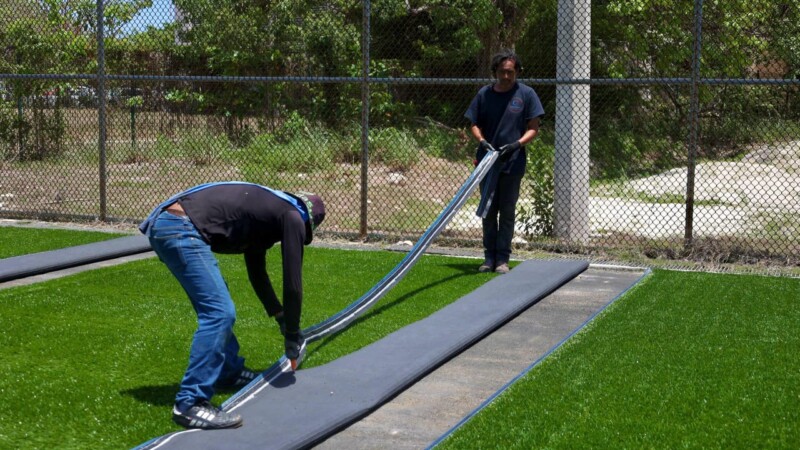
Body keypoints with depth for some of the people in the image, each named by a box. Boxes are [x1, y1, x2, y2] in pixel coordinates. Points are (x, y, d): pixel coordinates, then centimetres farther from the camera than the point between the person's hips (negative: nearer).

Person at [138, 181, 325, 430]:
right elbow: (293, 282, 3)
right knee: (219, 312, -12)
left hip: (164, 222, 10)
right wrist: (292, 337, 14)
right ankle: (190, 404, -12)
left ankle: (229, 371, 37)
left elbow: (257, 272, 40)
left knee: (217, 307, 23)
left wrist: (281, 317, 46)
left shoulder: (268, 209, 30)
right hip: (181, 229, -10)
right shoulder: (293, 217, 4)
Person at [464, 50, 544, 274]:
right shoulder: (484, 94, 3)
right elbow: (474, 124, 9)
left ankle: (502, 258, 10)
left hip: (513, 163, -2)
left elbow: (533, 128, -1)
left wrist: (517, 144, -18)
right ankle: (489, 257, 16)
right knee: (488, 211, 8)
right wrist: (482, 141, -11)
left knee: (507, 213, 3)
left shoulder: (526, 94, -2)